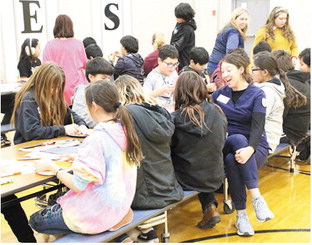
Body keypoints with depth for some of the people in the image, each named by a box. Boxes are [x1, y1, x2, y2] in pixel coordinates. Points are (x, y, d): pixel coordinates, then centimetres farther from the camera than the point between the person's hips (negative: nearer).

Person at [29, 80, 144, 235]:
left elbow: (78, 186, -20)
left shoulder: (97, 139, -26)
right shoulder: (124, 129, -3)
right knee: (57, 205, 27)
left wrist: (52, 167, -7)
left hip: (98, 214, -8)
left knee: (35, 221, 12)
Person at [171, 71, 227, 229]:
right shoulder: (217, 113, -9)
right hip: (214, 178, 3)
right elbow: (220, 144, 6)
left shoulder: (176, 119, -21)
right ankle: (210, 206, 19)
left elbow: (169, 151, -8)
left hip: (187, 180, -2)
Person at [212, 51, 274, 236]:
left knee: (231, 160, -34)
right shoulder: (220, 93, 12)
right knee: (238, 138, -33)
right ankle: (256, 197, -35)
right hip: (226, 146, 3)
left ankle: (242, 214, -28)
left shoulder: (257, 94, -2)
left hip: (254, 147, -2)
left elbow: (258, 126, -16)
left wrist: (250, 149, -34)